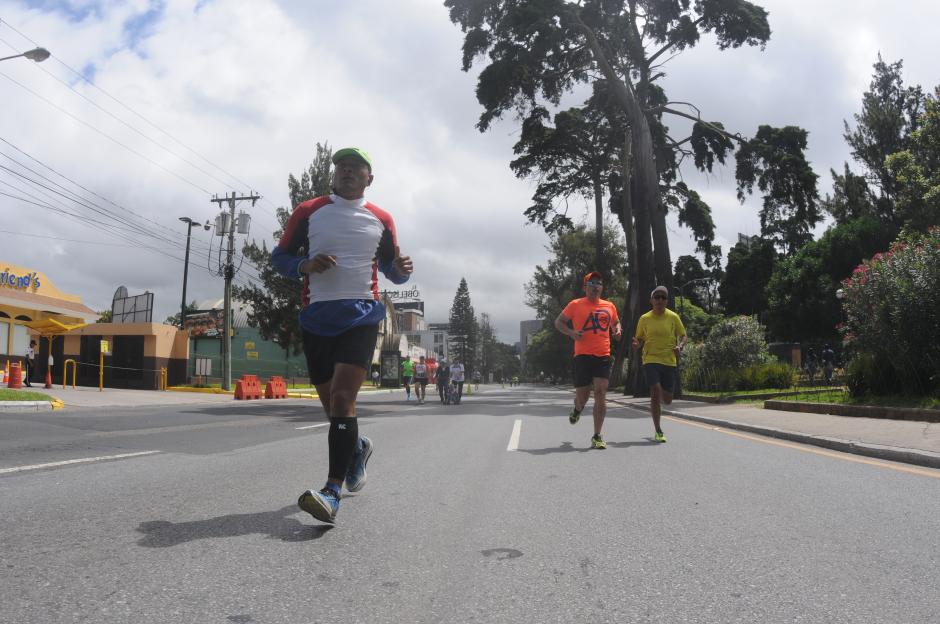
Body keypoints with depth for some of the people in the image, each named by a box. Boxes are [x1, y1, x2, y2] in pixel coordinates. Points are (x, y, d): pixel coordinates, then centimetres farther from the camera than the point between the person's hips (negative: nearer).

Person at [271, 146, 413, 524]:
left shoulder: (381, 220, 9)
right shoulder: (308, 211, 8)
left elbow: (390, 268, 18)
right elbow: (280, 256, 11)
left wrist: (401, 270, -7)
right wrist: (305, 265, -11)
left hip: (361, 313, -2)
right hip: (317, 315, 2)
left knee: (342, 398, -18)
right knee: (333, 404, 10)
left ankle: (332, 492, -19)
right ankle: (358, 448, 42)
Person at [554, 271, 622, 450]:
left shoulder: (609, 306, 12)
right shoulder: (575, 305, 3)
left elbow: (616, 322, 29)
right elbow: (558, 322, 9)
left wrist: (617, 331, 6)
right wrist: (571, 333, -9)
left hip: (603, 356, 2)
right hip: (583, 355, -2)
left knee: (601, 393, -9)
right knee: (582, 395, 2)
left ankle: (597, 437, -2)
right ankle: (577, 410, 42)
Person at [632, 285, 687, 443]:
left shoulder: (673, 317, 2)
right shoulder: (644, 319, 3)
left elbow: (683, 336, 8)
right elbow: (640, 339, 11)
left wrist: (680, 346, -13)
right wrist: (637, 344, -12)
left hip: (669, 361, 1)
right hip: (651, 360, -1)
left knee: (667, 400, 4)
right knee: (656, 391, -18)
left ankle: (656, 404, 43)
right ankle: (658, 431, -5)